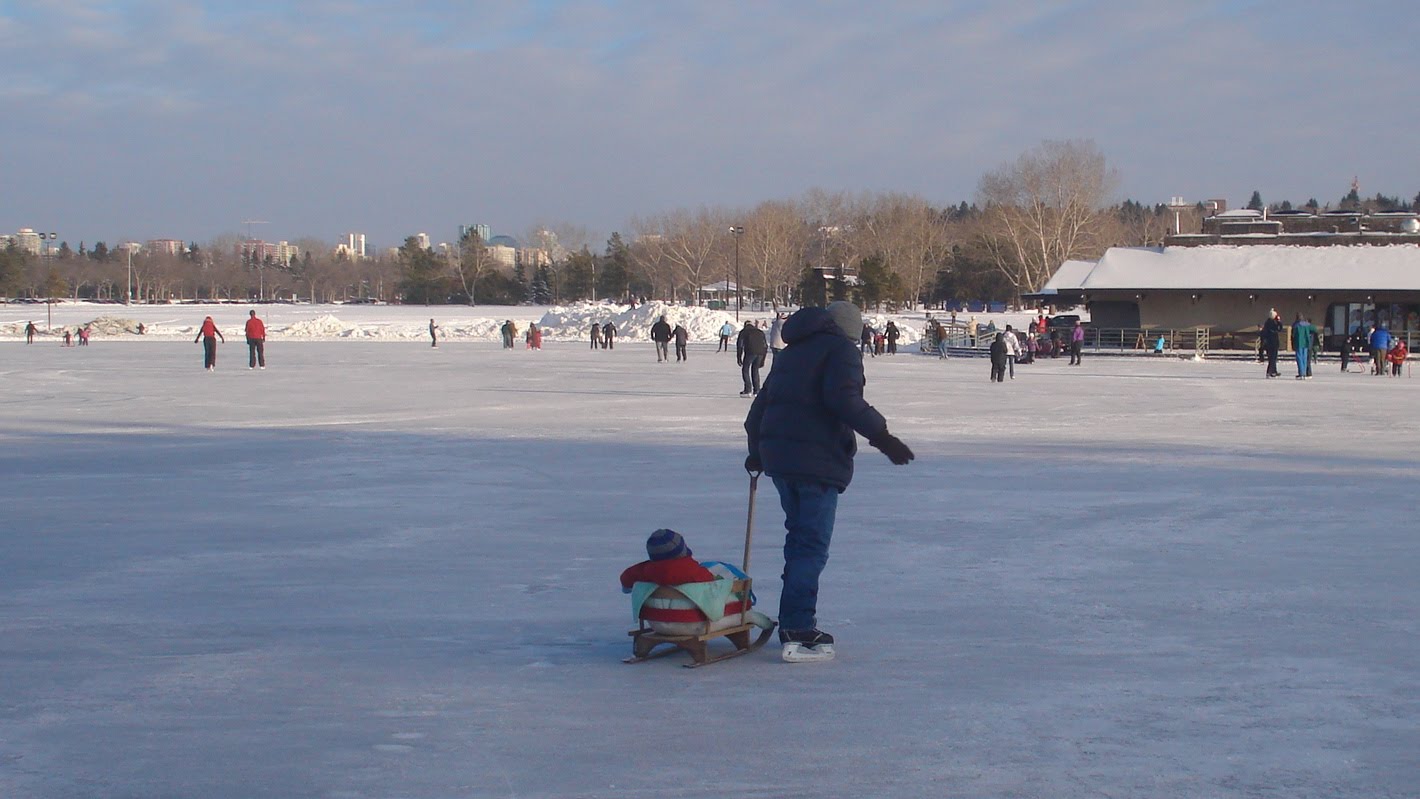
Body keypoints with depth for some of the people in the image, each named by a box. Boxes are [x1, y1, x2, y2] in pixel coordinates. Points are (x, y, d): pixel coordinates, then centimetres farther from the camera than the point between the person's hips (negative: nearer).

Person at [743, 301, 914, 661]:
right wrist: (881, 436, -22)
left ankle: (797, 623, 23)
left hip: (777, 456, 8)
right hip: (817, 461, -8)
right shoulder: (842, 350, -3)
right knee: (812, 546, -6)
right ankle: (798, 632, -10)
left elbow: (762, 402, 25)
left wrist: (757, 449, 36)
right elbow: (842, 398, -20)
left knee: (799, 537, 18)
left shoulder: (793, 352, 21)